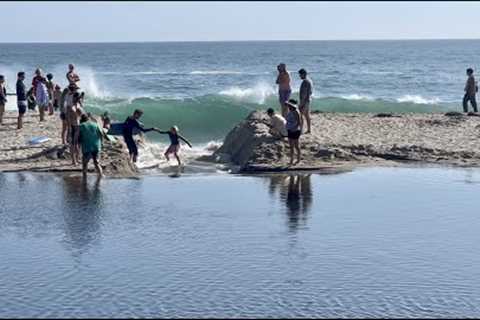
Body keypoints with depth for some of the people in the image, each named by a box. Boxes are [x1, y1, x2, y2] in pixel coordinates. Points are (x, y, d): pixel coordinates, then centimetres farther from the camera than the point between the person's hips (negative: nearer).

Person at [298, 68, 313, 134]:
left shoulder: (305, 82, -18)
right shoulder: (309, 81, 14)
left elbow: (304, 93, -23)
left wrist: (302, 102, -23)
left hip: (304, 101, -10)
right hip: (308, 100, 10)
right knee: (307, 115, 13)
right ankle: (309, 129, 16)